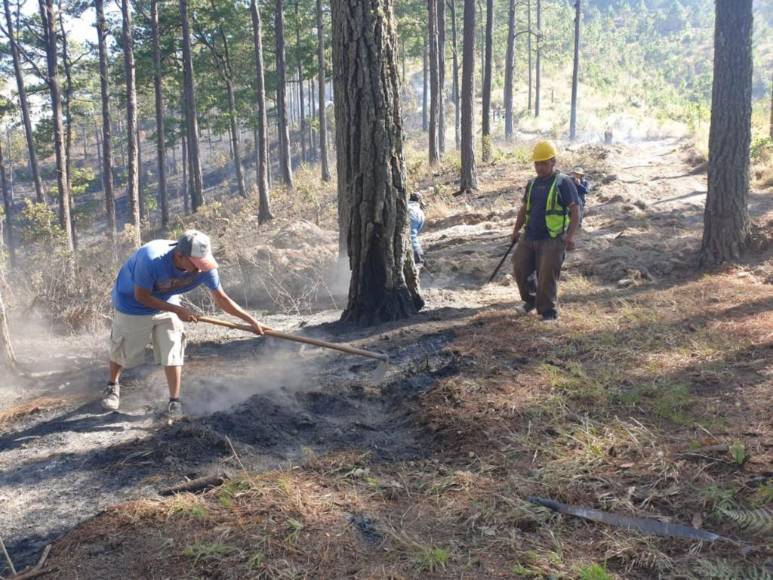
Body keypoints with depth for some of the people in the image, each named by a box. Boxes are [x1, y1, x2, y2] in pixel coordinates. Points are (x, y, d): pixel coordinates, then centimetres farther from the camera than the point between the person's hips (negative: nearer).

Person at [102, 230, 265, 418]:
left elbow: (221, 298, -15)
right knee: (123, 350, 13)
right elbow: (142, 296, -27)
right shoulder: (151, 259, -41)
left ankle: (174, 401, 13)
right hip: (132, 305, -3)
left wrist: (251, 320, -17)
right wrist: (176, 310, -30)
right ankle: (113, 386, 42)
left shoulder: (204, 268, -27)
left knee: (172, 353, -3)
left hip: (167, 306, 3)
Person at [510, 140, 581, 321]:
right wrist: (516, 229, 19)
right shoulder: (532, 183, 14)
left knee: (547, 276, -6)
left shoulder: (563, 182, -6)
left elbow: (575, 210, -10)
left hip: (552, 240, -6)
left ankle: (548, 311, 10)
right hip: (529, 238, 7)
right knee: (519, 269, 6)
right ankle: (530, 301, 29)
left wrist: (570, 235, -18)